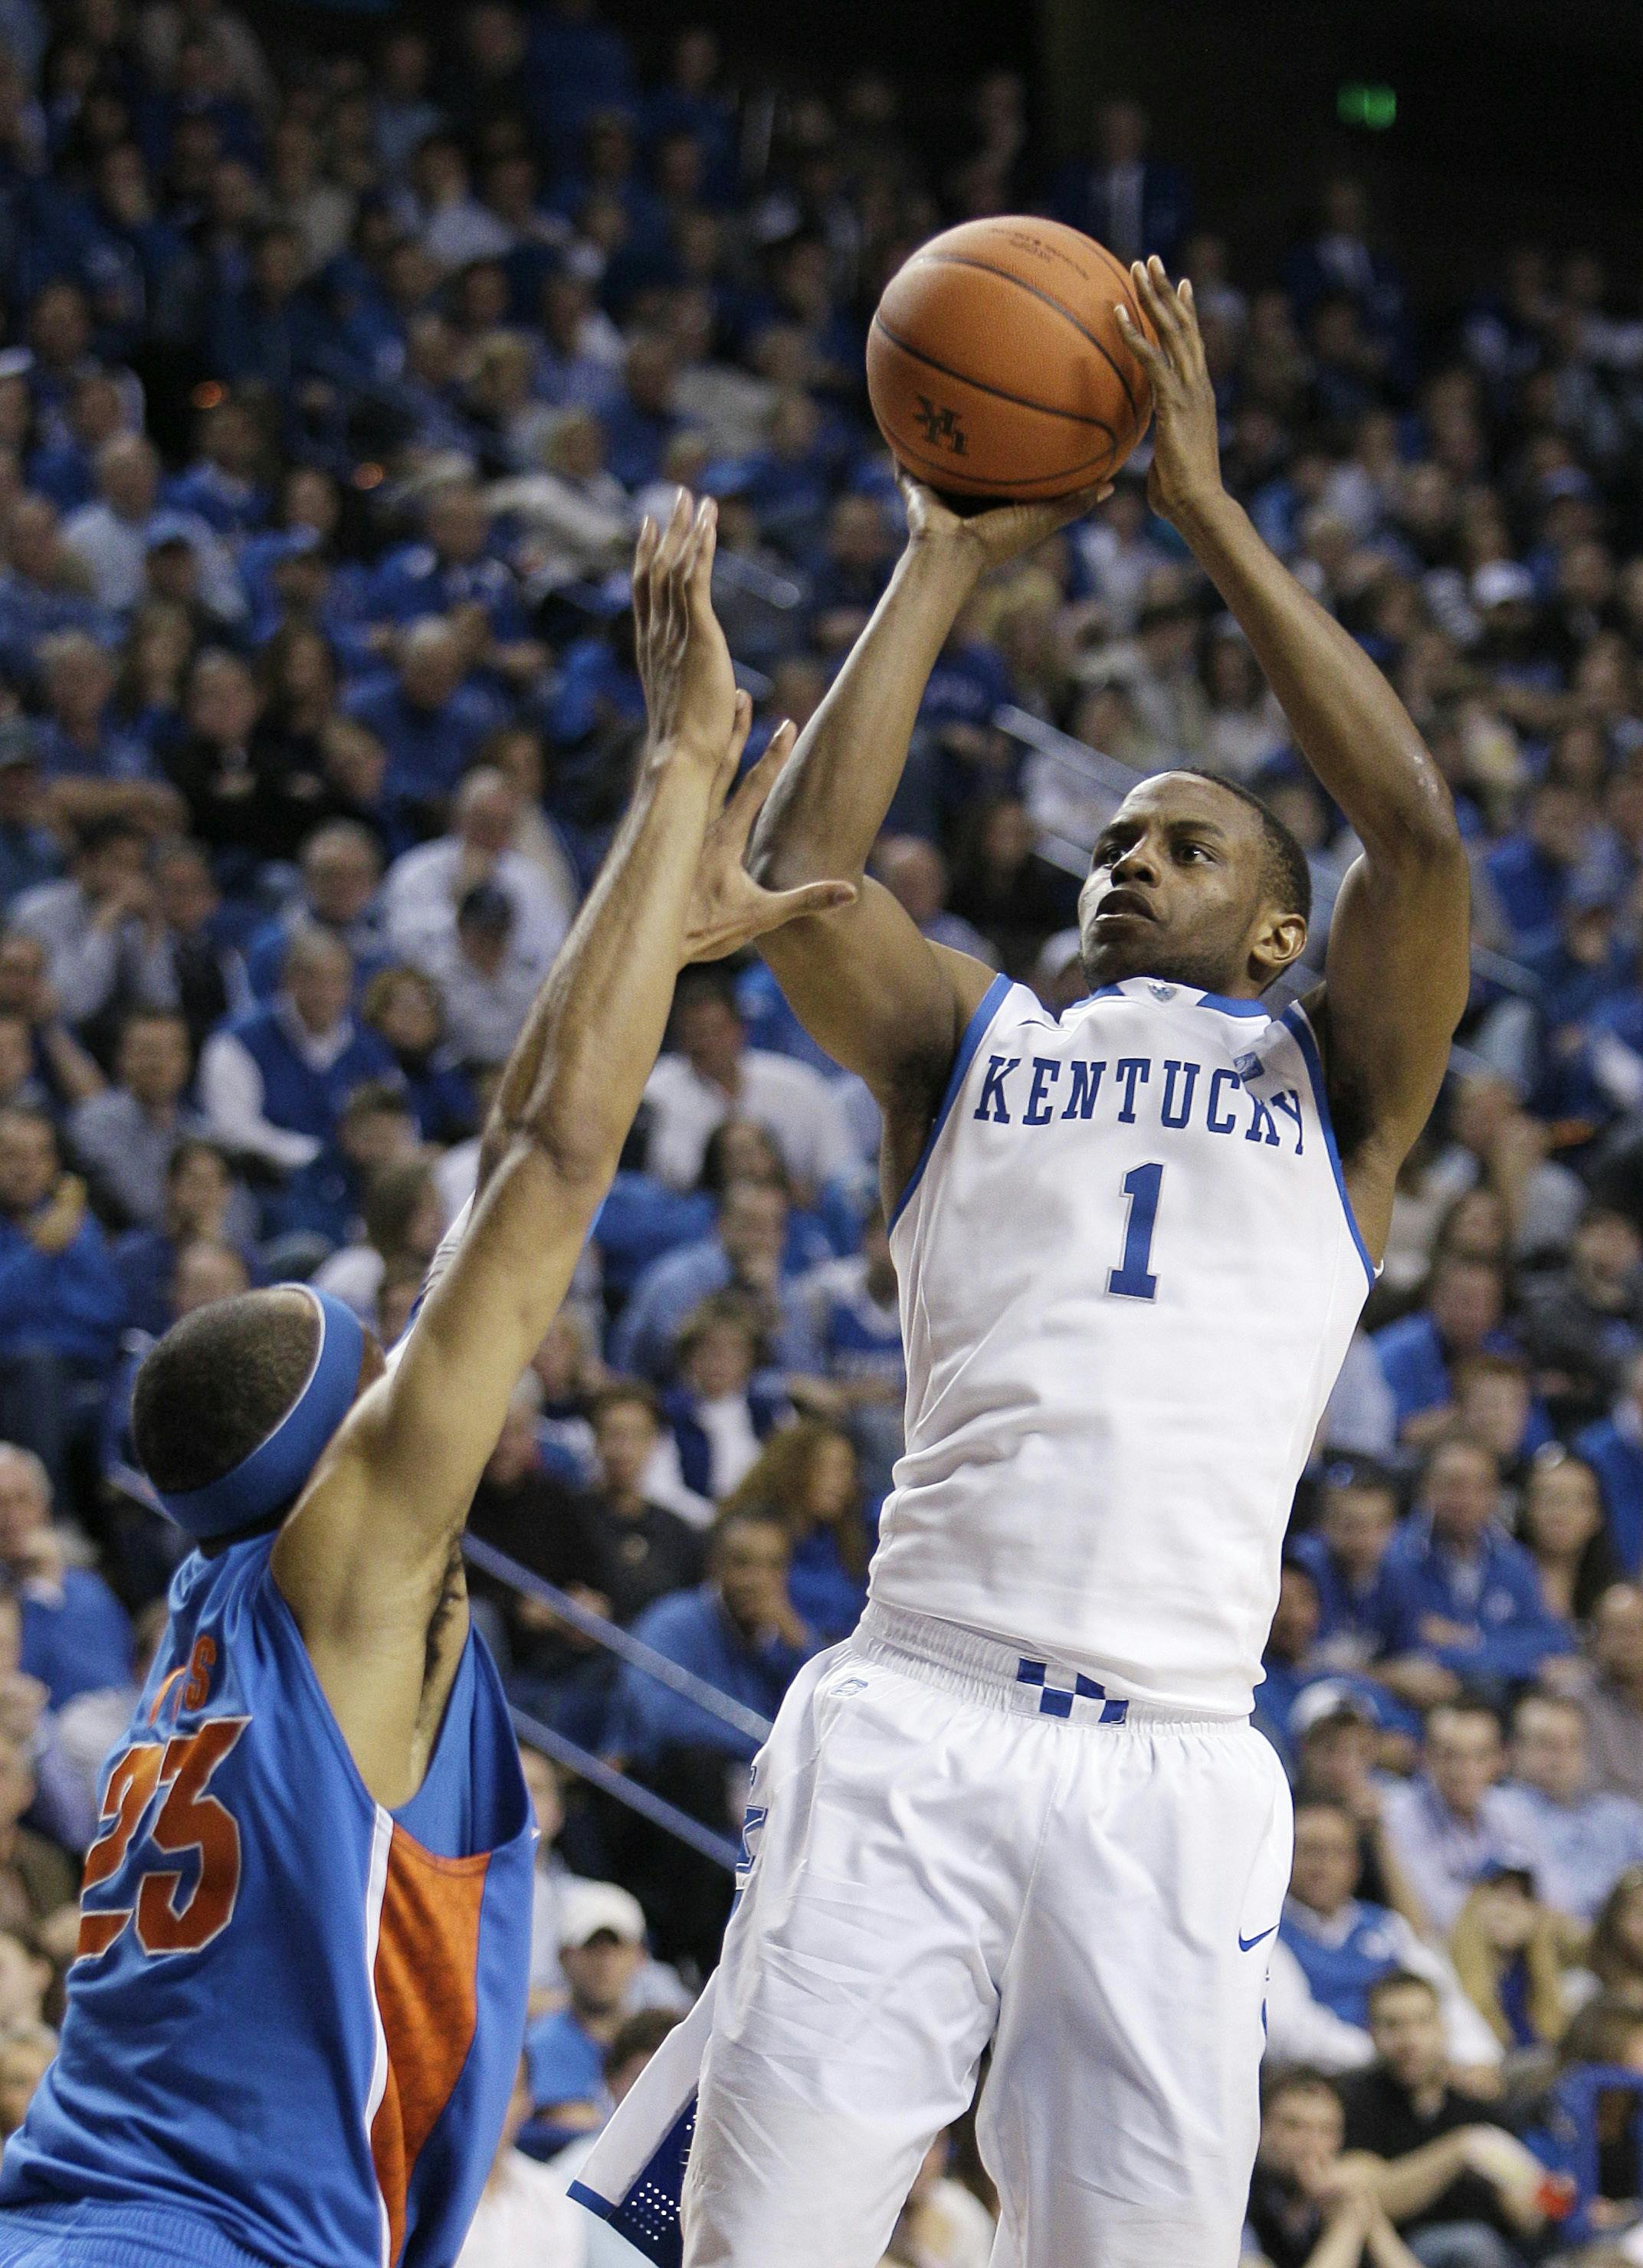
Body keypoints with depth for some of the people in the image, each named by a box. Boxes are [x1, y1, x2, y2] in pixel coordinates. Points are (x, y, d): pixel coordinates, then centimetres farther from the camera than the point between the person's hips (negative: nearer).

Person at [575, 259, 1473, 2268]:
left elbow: (1421, 837, -1)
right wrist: (947, 556, 7)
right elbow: (797, 875, 3)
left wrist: (1209, 515, 2)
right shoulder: (973, 1048, 20)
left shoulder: (1333, 1080, 16)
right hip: (909, 1721, 1)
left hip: (1171, 1777, -1)